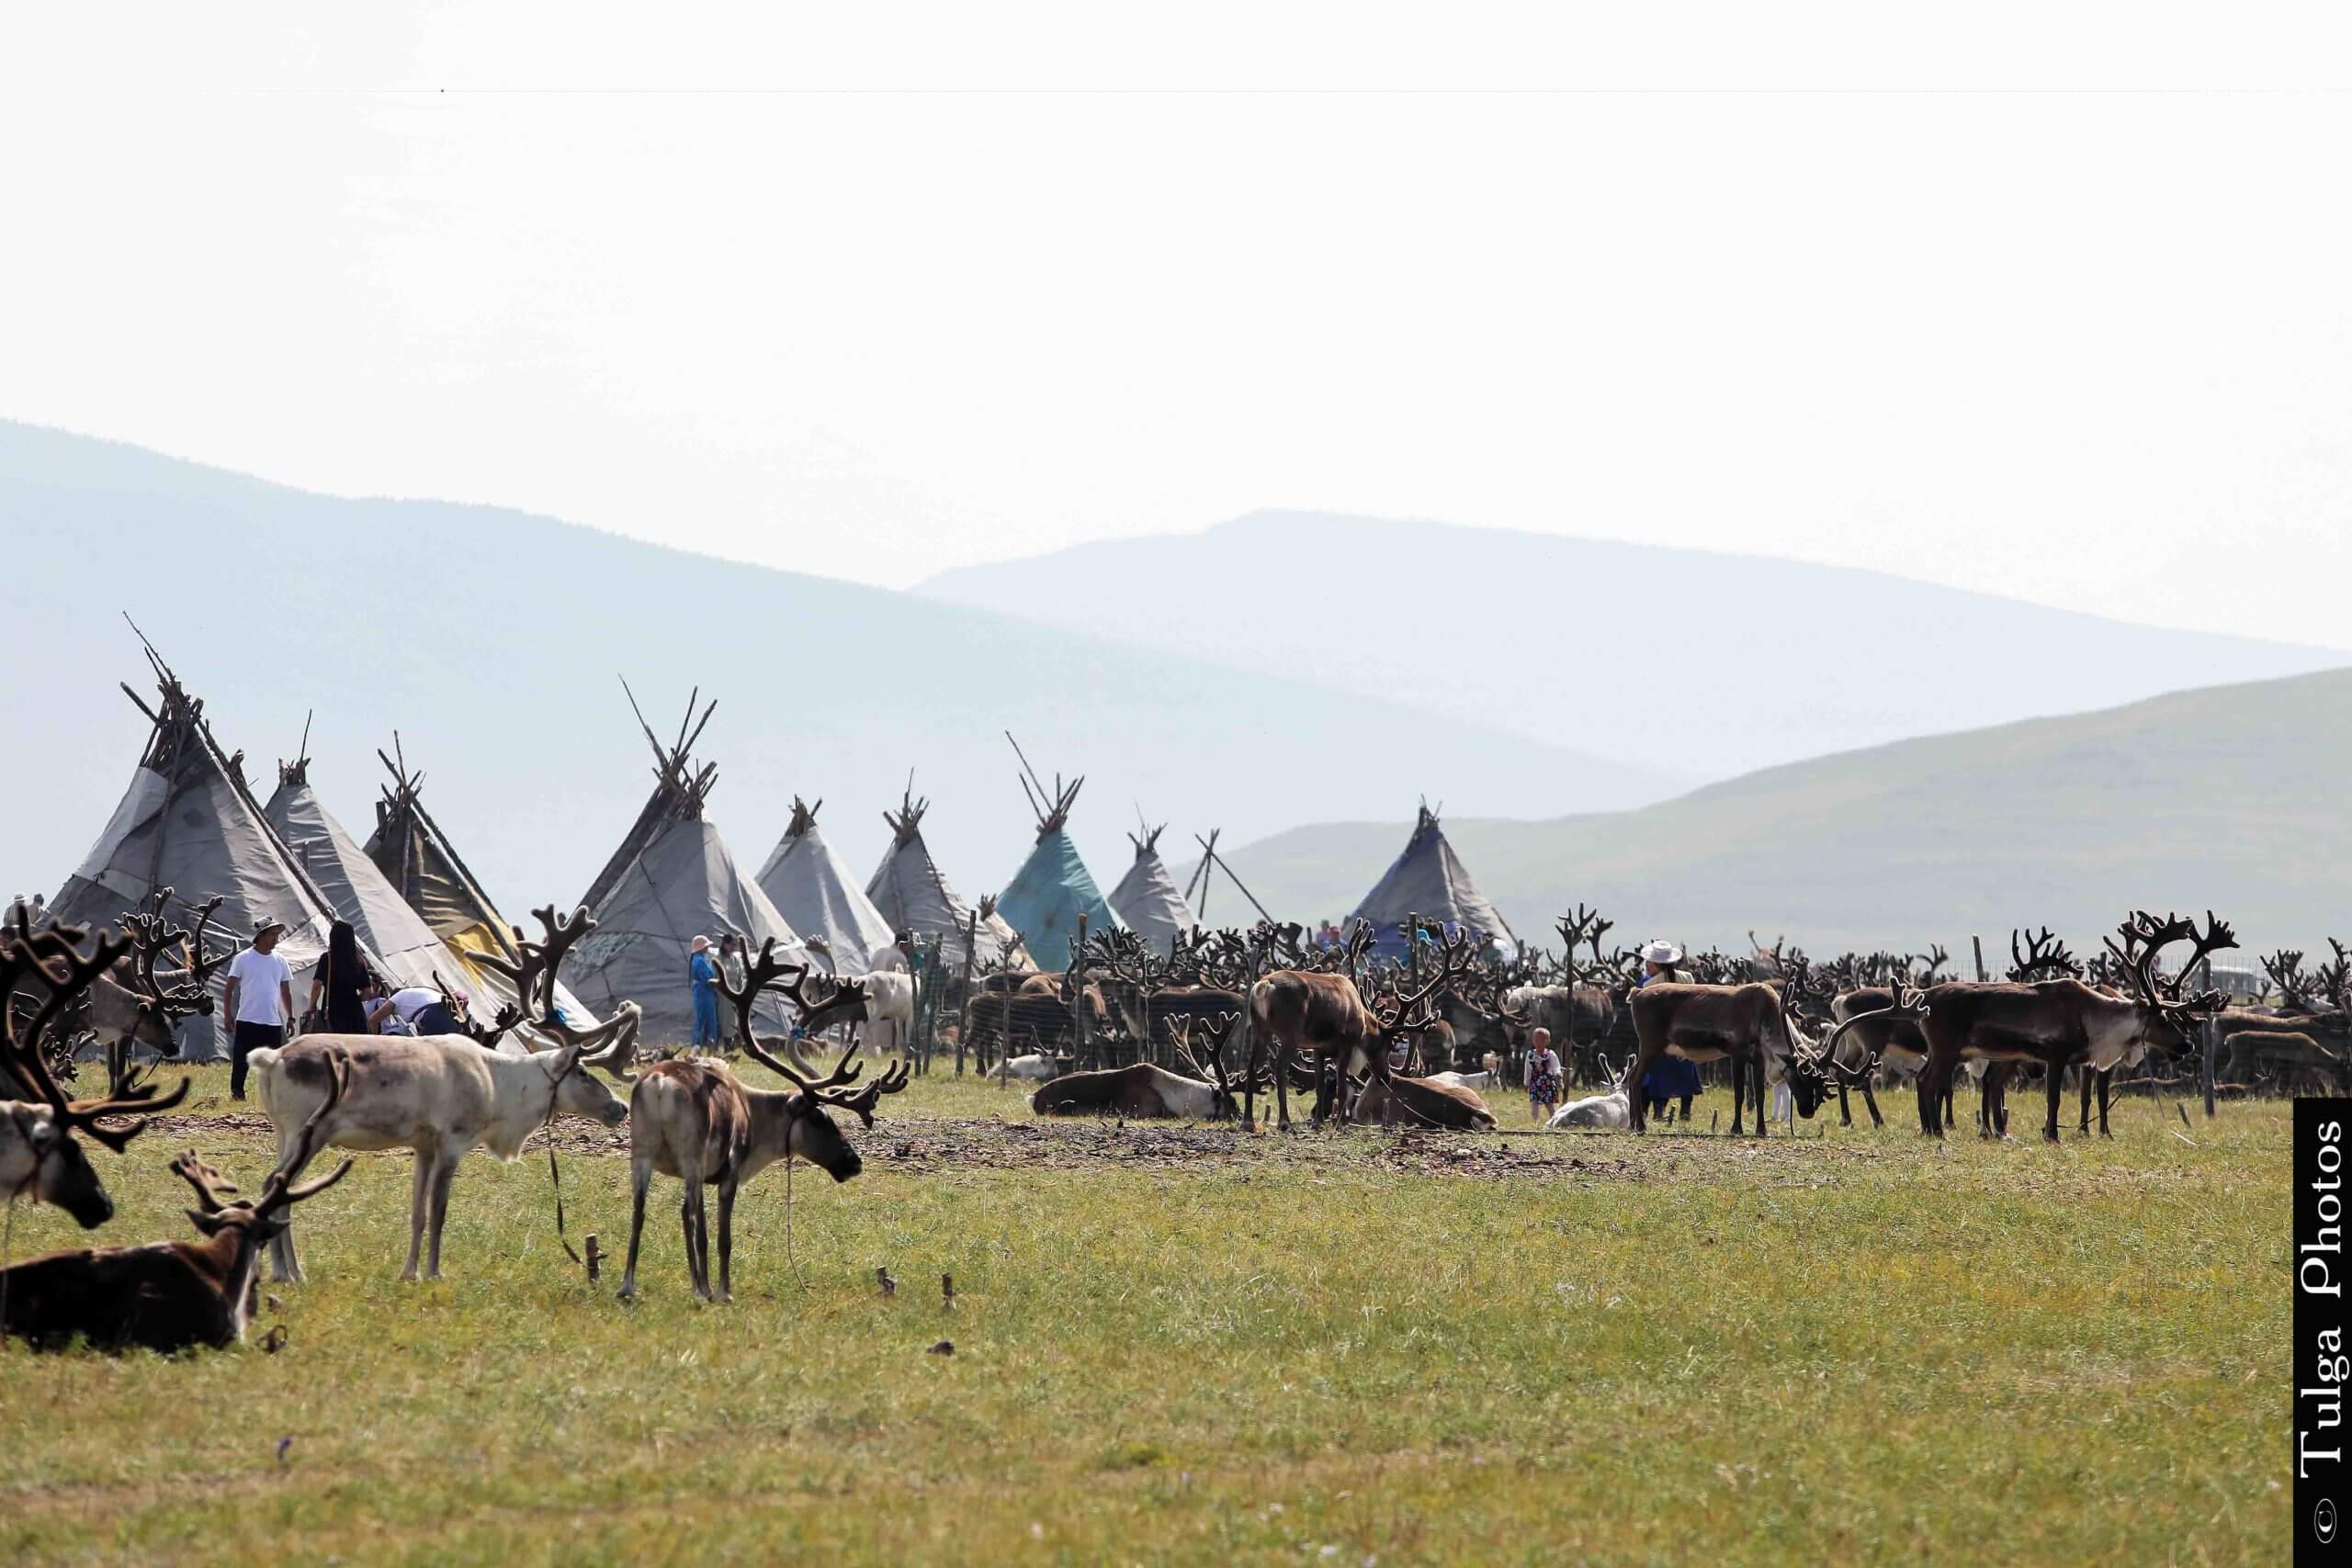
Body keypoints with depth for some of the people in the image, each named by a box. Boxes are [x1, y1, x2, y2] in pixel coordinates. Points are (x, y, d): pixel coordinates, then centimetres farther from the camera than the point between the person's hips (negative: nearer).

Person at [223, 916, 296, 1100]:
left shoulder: (280, 960, 9)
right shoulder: (243, 959, -3)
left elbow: (286, 991, 17)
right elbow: (230, 989, -1)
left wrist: (290, 1017, 14)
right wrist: (228, 1016, -7)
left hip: (273, 1023, 4)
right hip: (247, 1021, -4)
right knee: (240, 1061, -3)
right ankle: (236, 1094, 4)